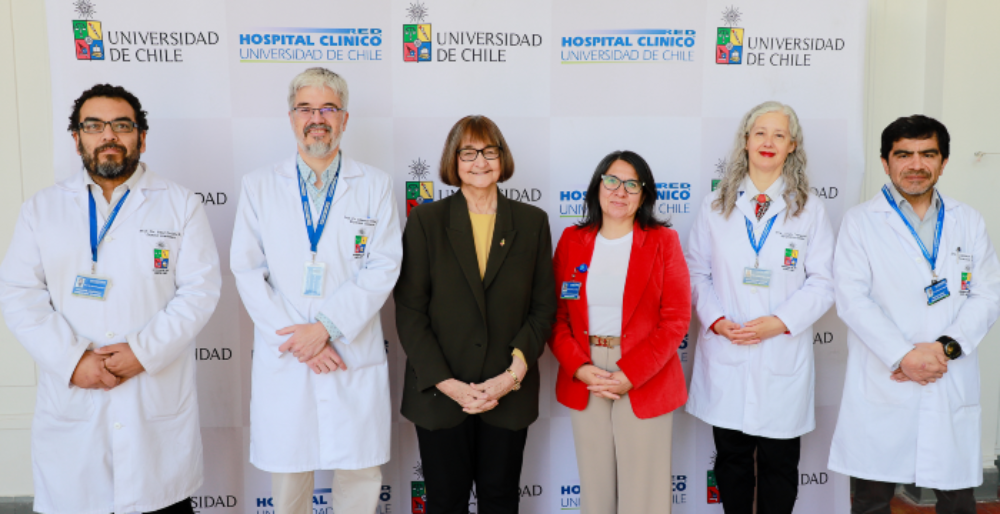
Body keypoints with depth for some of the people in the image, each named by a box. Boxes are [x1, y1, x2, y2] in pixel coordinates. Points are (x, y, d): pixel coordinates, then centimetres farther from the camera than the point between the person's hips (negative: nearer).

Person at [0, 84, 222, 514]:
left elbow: (200, 289, -4)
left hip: (159, 399, -1)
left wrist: (144, 351, -14)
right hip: (71, 406, 2)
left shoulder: (181, 205, 4)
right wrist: (72, 360, -11)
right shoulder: (41, 209, 10)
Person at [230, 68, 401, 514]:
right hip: (283, 361, 1)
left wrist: (326, 326, -14)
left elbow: (382, 268, -4)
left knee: (360, 476, 7)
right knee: (287, 474, 10)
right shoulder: (259, 185, 7)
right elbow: (248, 272, 1)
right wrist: (296, 339, -9)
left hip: (354, 358, 0)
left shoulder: (374, 185, 4)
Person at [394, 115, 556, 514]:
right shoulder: (426, 220, 0)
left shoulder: (532, 222, 4)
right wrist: (447, 384, -12)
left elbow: (543, 307, 3)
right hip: (439, 393, -1)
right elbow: (409, 312, -4)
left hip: (509, 394, 1)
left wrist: (513, 374, -10)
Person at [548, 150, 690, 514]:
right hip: (583, 381, 2)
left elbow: (676, 319, -6)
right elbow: (557, 314, 5)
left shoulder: (663, 241, 0)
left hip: (645, 382, -2)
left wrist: (631, 374, -14)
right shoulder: (572, 240, 7)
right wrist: (579, 368, -10)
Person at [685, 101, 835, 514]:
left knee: (779, 462, 8)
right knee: (731, 457, 11)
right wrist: (716, 320, -9)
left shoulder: (809, 209, 3)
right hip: (726, 356, 1)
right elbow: (697, 271, 6)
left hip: (783, 357, -1)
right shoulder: (716, 205, 6)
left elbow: (823, 282, 0)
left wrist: (779, 322, -13)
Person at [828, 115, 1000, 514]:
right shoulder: (860, 221, 2)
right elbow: (852, 299, -7)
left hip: (953, 386, 3)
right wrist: (902, 355, -15)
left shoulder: (968, 221, 13)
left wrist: (946, 346, -10)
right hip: (882, 387, -3)